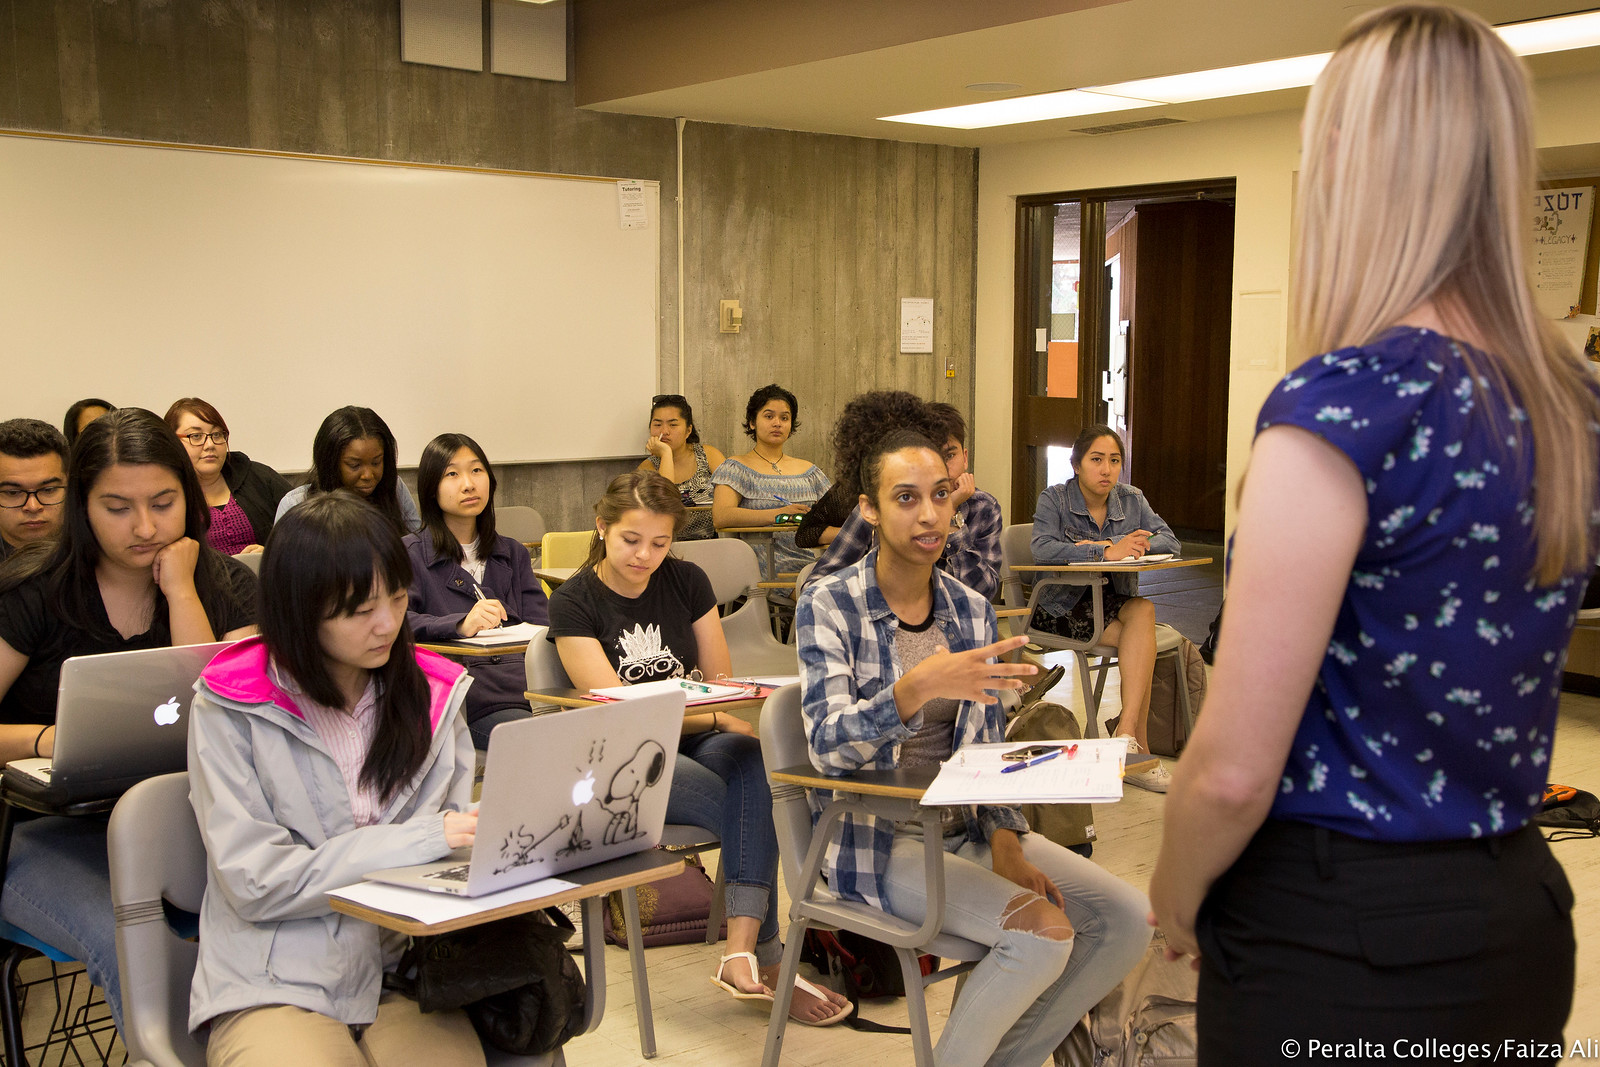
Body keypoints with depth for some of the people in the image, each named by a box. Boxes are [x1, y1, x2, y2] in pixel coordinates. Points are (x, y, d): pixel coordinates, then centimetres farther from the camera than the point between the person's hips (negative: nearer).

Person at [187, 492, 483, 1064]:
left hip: (404, 971, 2)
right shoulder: (231, 710, -3)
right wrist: (416, 840, -13)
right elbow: (254, 882, -9)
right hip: (275, 989, -2)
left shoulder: (432, 691, 9)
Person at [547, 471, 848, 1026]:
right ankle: (765, 962, -24)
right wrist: (718, 718, -26)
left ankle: (740, 954, -40)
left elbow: (721, 682, 11)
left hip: (694, 740, 4)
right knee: (747, 809, -29)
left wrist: (739, 715, -14)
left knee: (752, 762, -33)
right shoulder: (574, 603, -5)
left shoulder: (687, 582, 8)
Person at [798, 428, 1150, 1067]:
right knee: (1043, 932, -25)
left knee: (1128, 919, -9)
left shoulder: (971, 610, 6)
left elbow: (988, 745, 10)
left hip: (965, 824, 6)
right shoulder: (828, 606, -10)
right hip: (875, 838, -6)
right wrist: (918, 687, -39)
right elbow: (827, 744, -22)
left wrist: (1005, 840, -7)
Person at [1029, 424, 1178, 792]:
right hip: (1062, 606, -4)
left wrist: (1108, 545, -20)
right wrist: (1107, 550, -31)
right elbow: (1043, 549, -22)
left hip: (1114, 602, 4)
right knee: (1142, 642, -28)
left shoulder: (1131, 500, 9)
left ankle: (1126, 731, -34)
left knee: (1143, 610, -32)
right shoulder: (1054, 500, -3)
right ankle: (1139, 744, -25)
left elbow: (1170, 541, -4)